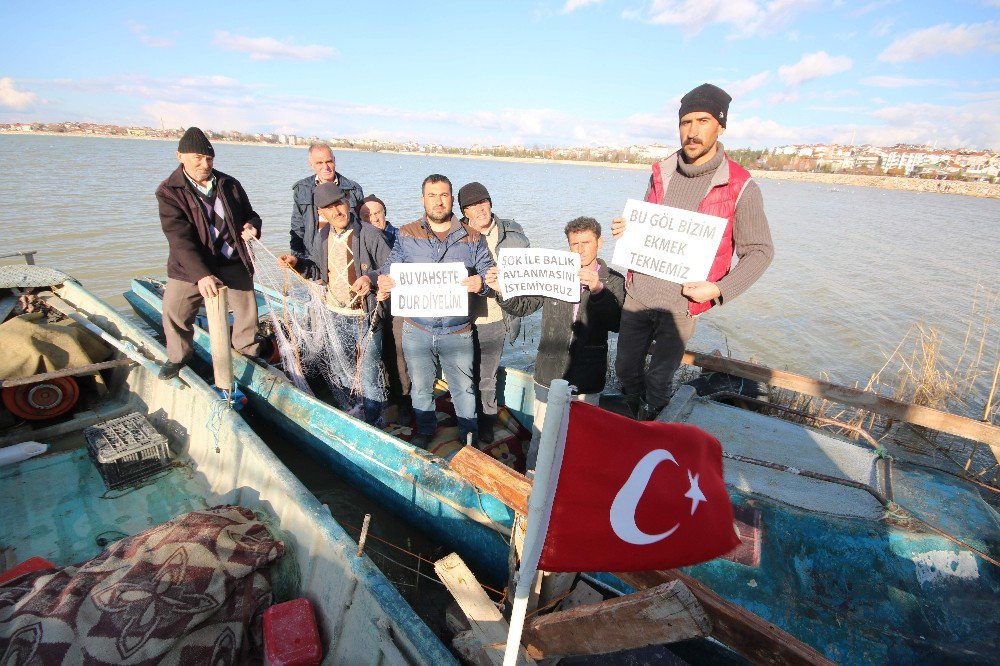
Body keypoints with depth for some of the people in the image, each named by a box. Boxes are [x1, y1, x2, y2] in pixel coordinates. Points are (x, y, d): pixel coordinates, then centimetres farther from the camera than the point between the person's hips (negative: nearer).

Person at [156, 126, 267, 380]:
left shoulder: (230, 185, 0)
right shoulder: (169, 192, -11)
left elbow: (249, 214, 14)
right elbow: (179, 238, -21)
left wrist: (252, 226, -13)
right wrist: (201, 275, -33)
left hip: (234, 263, 2)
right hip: (190, 267, -2)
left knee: (247, 309, 12)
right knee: (175, 313, 5)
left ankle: (248, 345, 39)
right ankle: (178, 356, 31)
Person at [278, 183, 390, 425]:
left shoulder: (369, 234, -13)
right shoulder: (321, 237, 4)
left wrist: (371, 278, -29)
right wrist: (298, 263, 1)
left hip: (366, 316, -6)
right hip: (335, 316, 6)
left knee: (368, 377, -1)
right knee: (340, 373, 21)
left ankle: (374, 427, 18)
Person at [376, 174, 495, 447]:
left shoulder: (473, 238, 1)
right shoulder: (406, 235, 2)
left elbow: (490, 275, 0)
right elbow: (391, 268, 1)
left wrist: (481, 283, -25)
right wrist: (382, 280, -23)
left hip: (457, 331, -1)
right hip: (416, 330, 1)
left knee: (463, 387, 13)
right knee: (420, 386, 19)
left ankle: (469, 434, 37)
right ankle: (425, 430, 43)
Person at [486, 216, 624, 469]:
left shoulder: (613, 281, -1)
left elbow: (616, 323, -16)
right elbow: (522, 307, 4)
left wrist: (598, 290, -30)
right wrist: (502, 289, -15)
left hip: (587, 376, 0)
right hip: (550, 372, 1)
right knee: (541, 433, 12)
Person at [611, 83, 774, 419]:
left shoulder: (740, 187, -10)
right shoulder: (661, 173, 4)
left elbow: (759, 251, -5)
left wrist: (719, 290, -19)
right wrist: (625, 230, -6)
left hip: (681, 304, -4)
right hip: (638, 293, 4)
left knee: (659, 378, 9)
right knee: (626, 369, 15)